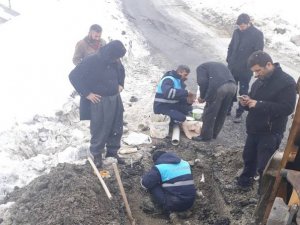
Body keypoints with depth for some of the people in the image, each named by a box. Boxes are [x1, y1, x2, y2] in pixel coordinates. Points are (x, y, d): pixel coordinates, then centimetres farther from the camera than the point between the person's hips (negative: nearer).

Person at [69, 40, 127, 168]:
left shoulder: (116, 61, 0)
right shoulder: (91, 61, -19)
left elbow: (121, 71, 24)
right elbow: (73, 76, -17)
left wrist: (120, 84, 10)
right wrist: (87, 94, -18)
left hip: (115, 99, 6)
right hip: (99, 101, -6)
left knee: (116, 129, 13)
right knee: (99, 130, 3)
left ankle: (112, 151, 32)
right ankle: (97, 154, 24)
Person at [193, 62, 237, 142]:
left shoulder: (201, 67, 20)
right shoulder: (220, 65, 39)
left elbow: (203, 82, 1)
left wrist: (202, 96, 16)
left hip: (219, 86, -7)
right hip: (232, 85, 7)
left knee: (209, 113, 9)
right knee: (222, 113, 20)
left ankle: (206, 136, 20)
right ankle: (214, 134, 33)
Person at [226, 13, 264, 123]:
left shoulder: (257, 34, -11)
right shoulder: (237, 32, 2)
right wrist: (229, 59, 5)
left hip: (246, 70, -4)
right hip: (232, 67, 4)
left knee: (243, 91, 7)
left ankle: (239, 113, 18)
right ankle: (227, 109, 29)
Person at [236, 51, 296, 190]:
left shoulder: (287, 82, -16)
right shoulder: (260, 80, 7)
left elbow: (287, 108, -24)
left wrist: (259, 104, -27)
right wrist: (247, 102, -5)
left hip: (271, 132, -7)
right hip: (254, 129, 7)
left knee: (264, 166, -2)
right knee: (248, 157, 21)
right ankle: (245, 180, 43)